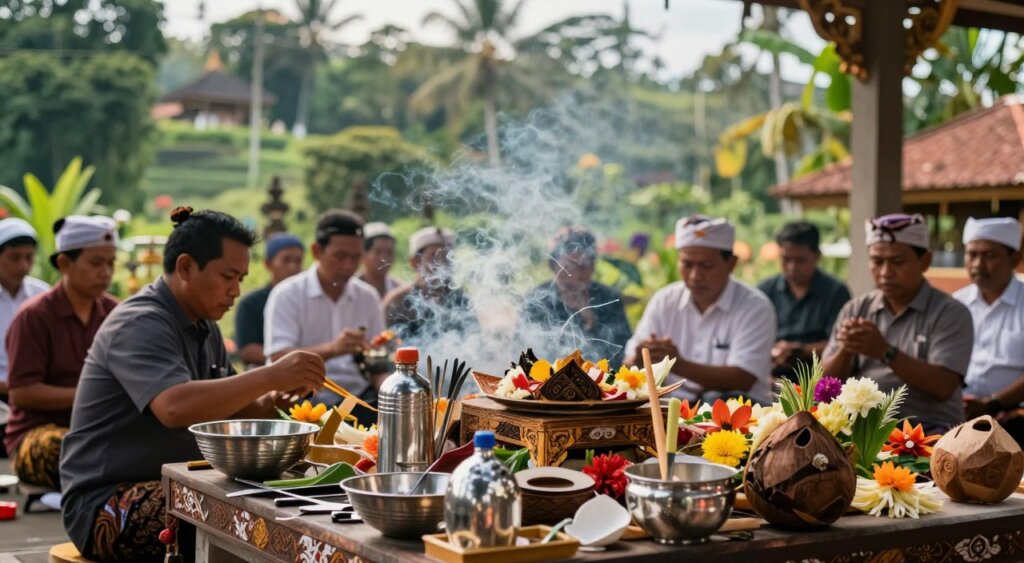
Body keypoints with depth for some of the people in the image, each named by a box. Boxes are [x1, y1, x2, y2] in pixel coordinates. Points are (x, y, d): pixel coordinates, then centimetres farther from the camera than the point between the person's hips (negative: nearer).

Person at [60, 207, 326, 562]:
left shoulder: (204, 327, 12)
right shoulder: (140, 325, -17)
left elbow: (223, 407, 15)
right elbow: (175, 407, -35)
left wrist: (268, 403, -7)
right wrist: (271, 376, -36)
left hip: (173, 485, 9)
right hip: (107, 503, -9)